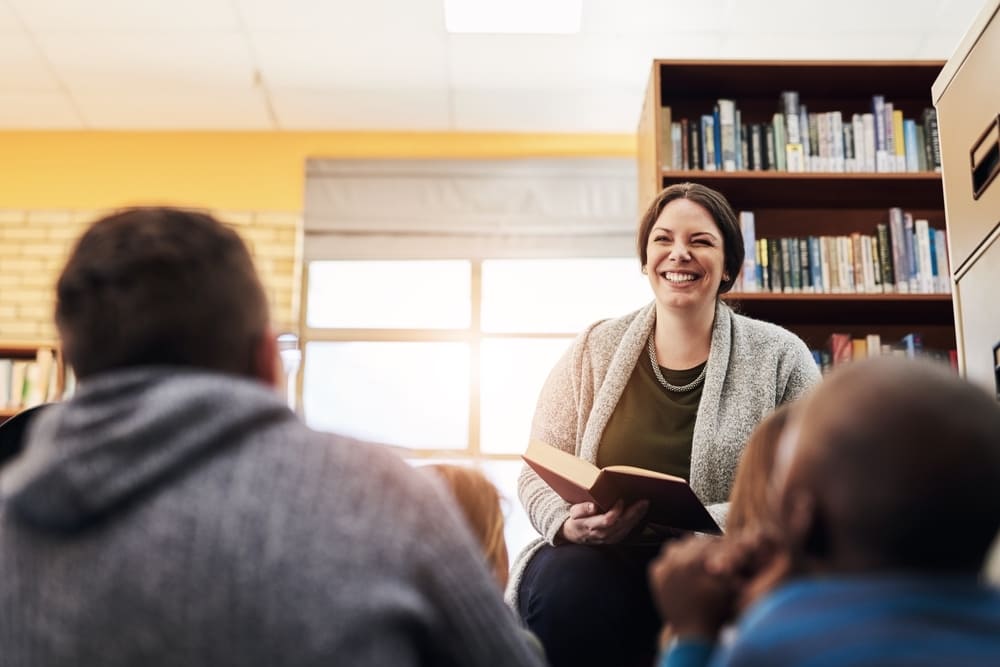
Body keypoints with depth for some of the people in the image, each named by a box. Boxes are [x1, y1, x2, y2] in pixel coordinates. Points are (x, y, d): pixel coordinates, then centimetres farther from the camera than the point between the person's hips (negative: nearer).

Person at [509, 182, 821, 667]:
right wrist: (568, 526, -16)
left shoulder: (779, 358, 4)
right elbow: (539, 475, 8)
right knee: (565, 588, -33)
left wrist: (705, 530, -19)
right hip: (605, 562, 1)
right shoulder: (594, 350, 8)